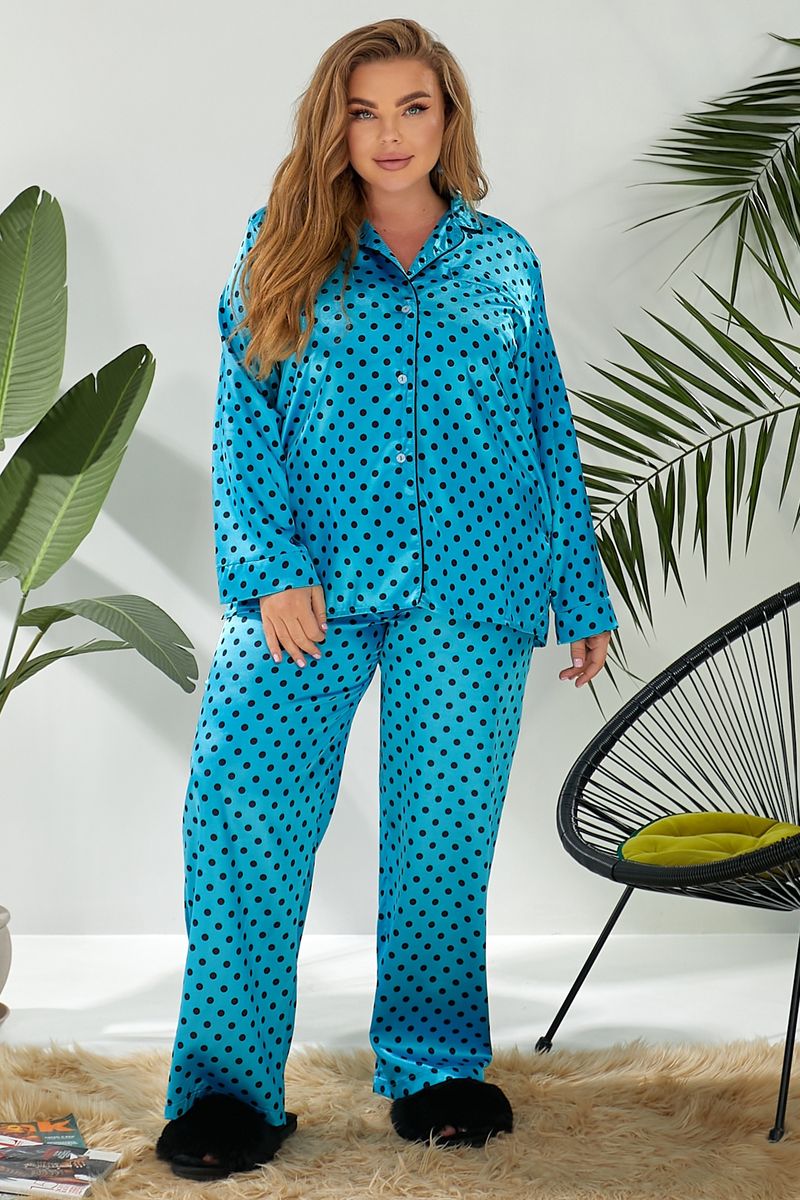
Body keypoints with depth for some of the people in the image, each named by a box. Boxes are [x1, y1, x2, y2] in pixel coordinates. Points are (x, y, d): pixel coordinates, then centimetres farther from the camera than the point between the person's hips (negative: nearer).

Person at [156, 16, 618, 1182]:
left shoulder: (504, 261, 14)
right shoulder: (283, 252, 11)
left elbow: (552, 437, 16)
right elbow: (244, 421, 3)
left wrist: (582, 597, 14)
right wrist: (268, 569, -10)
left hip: (471, 596, 1)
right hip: (312, 583, -1)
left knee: (444, 830, 3)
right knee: (238, 796, -16)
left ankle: (435, 1067, 21)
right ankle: (229, 1087, -5)